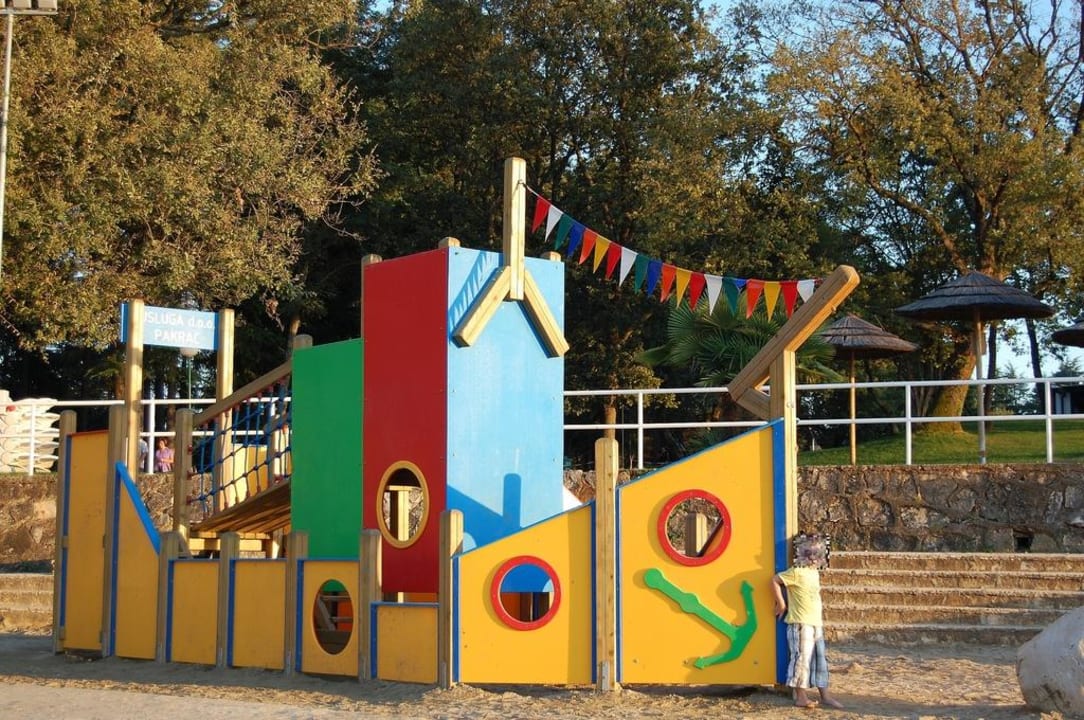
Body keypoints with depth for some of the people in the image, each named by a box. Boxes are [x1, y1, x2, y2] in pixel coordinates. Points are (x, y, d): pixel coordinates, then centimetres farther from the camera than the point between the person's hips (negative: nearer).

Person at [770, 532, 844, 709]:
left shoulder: (815, 572, 13)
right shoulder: (797, 571, -12)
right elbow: (775, 580, -14)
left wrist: (820, 608, 14)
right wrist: (781, 604, -10)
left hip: (816, 623, 9)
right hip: (801, 623, -9)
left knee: (820, 659, 11)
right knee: (802, 658, -5)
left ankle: (825, 695, 16)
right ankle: (800, 696, 1)